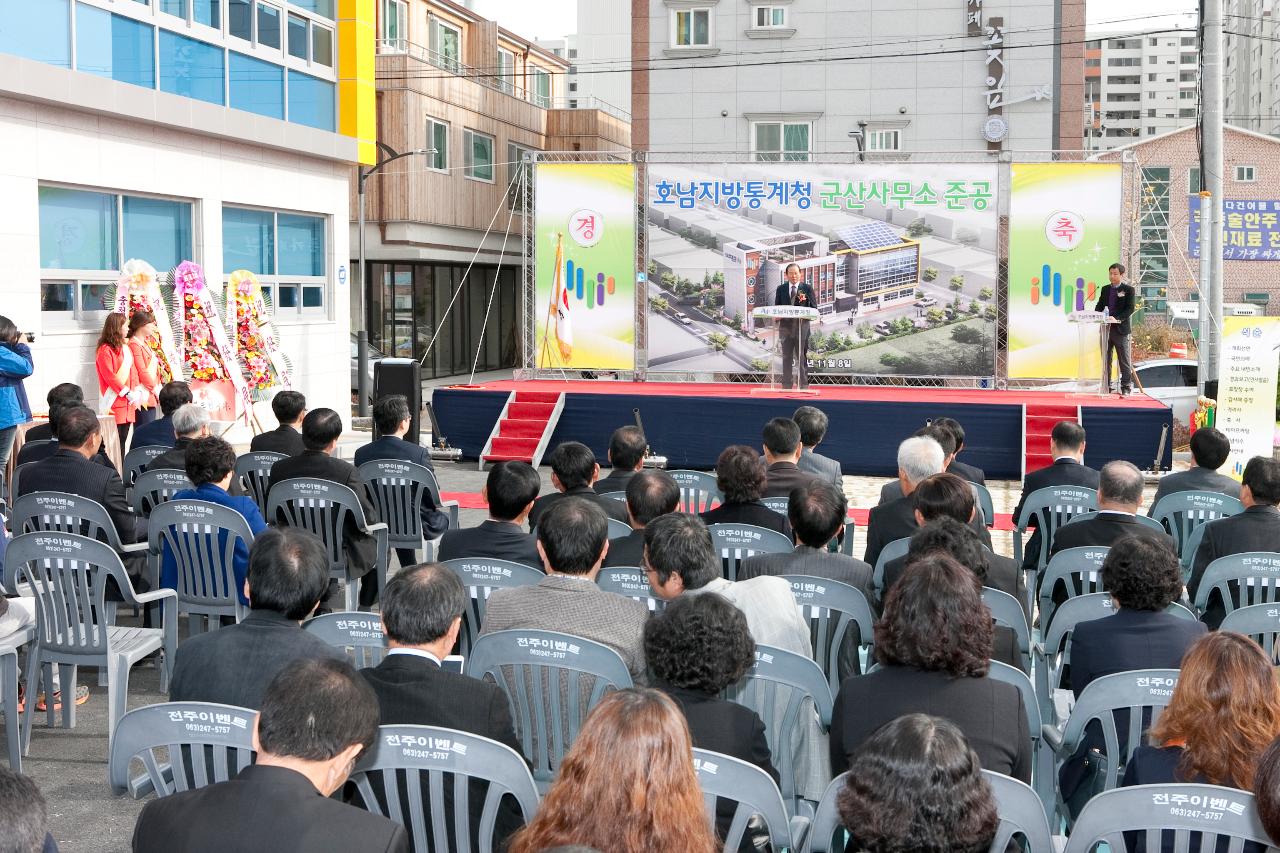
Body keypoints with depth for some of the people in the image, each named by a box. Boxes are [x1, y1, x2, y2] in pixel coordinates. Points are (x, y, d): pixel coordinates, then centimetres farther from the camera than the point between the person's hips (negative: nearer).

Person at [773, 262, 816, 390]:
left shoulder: (807, 288, 3)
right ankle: (787, 386, 9)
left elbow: (814, 307, 2)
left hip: (802, 326, -2)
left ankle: (804, 385, 6)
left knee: (802, 357, 1)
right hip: (786, 326, 2)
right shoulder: (781, 289, 9)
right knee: (786, 358, 5)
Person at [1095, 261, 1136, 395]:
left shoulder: (1128, 289, -2)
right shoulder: (1105, 289, 14)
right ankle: (1106, 386, 15)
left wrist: (1117, 318, -23)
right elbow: (1100, 305, 15)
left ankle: (1126, 387, 3)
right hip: (1106, 328, 5)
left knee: (1124, 360, 0)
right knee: (1106, 359, 9)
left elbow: (1130, 308, -10)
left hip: (1121, 329, -5)